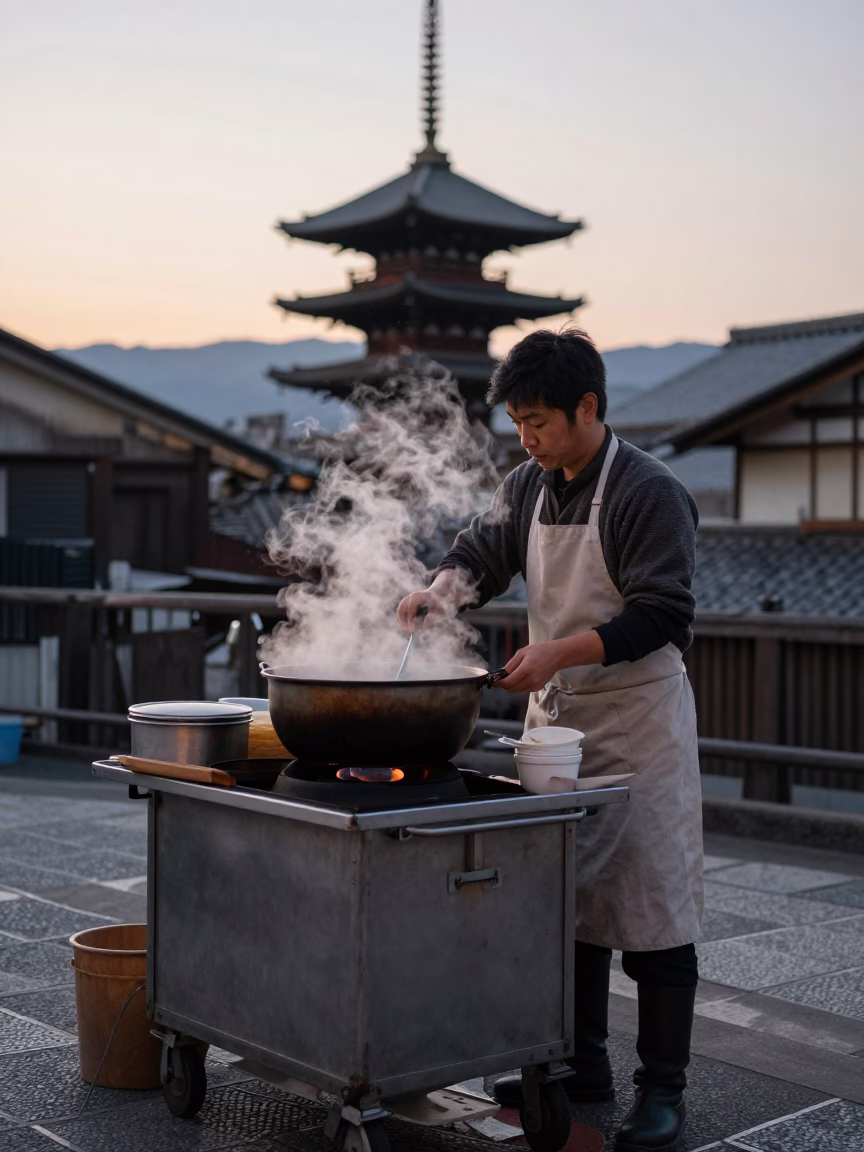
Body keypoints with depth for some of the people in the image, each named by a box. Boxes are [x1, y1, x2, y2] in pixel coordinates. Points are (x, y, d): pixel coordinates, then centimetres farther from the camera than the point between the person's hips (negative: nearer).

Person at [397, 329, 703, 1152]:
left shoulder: (650, 494, -15)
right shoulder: (529, 487, 9)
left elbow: (659, 615, -20)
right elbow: (484, 550, 4)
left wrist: (561, 652, -29)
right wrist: (442, 590, -18)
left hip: (638, 723, -7)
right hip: (554, 719, 7)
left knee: (652, 907, -1)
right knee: (566, 898, 14)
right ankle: (582, 1063, 27)